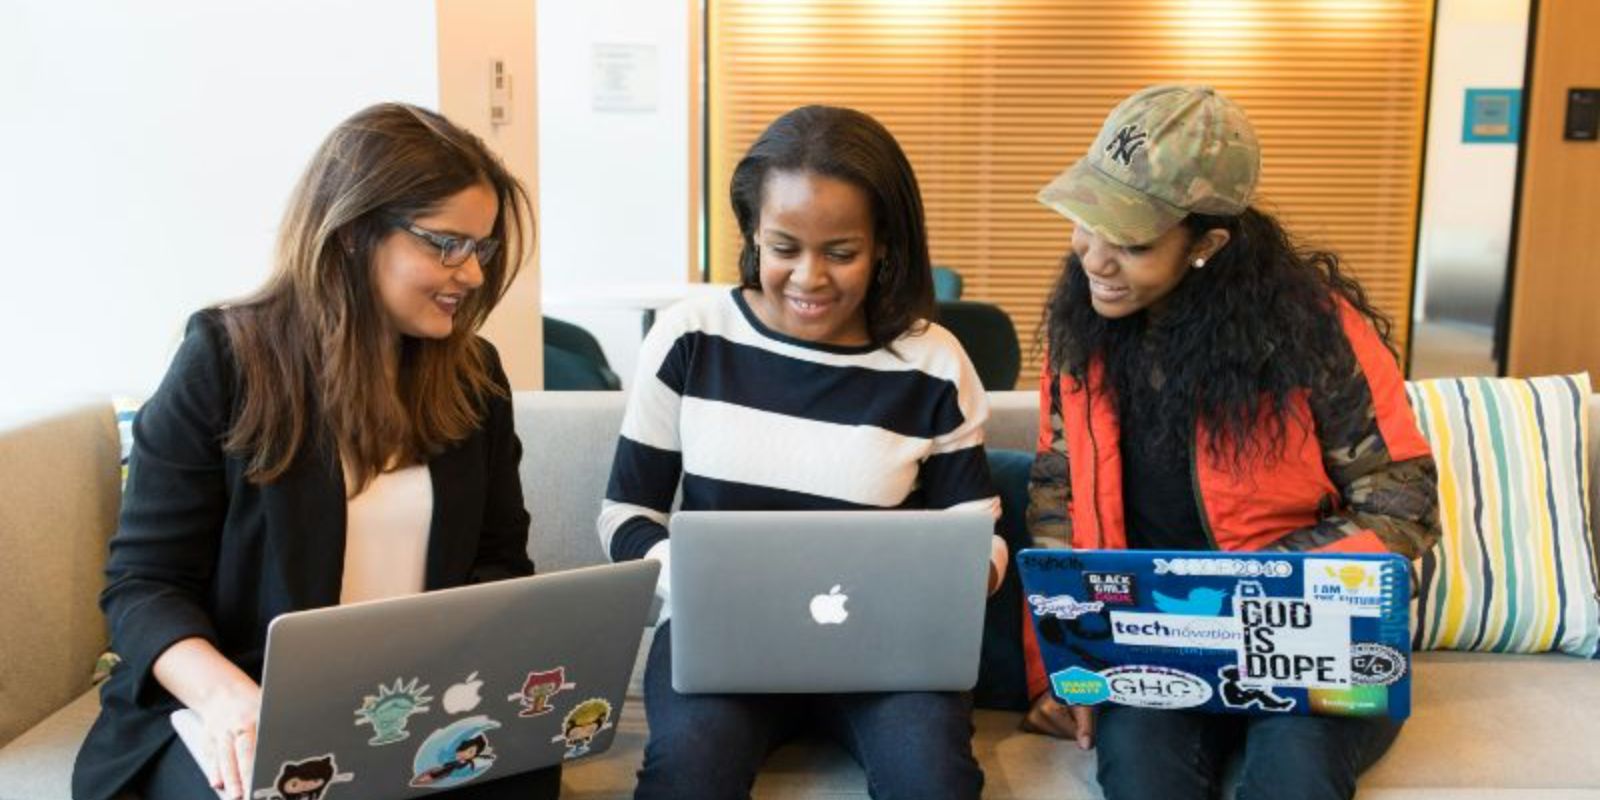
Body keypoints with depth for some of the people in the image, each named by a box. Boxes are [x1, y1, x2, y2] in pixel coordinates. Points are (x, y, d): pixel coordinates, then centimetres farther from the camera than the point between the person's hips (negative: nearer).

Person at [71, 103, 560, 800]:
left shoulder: (473, 373, 6)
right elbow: (143, 582, -7)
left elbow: (500, 559, 9)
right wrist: (227, 695, -27)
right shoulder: (227, 358, -6)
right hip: (252, 714, -3)